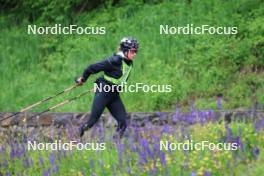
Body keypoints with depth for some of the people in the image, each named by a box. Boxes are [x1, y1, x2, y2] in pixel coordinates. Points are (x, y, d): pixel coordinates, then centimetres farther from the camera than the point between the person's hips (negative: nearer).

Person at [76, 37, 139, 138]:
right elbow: (92, 68, -15)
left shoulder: (129, 64, 5)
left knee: (123, 123, -5)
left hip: (114, 95, 7)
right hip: (103, 93, -7)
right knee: (93, 120, -6)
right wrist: (83, 79, 0)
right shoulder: (115, 61, -20)